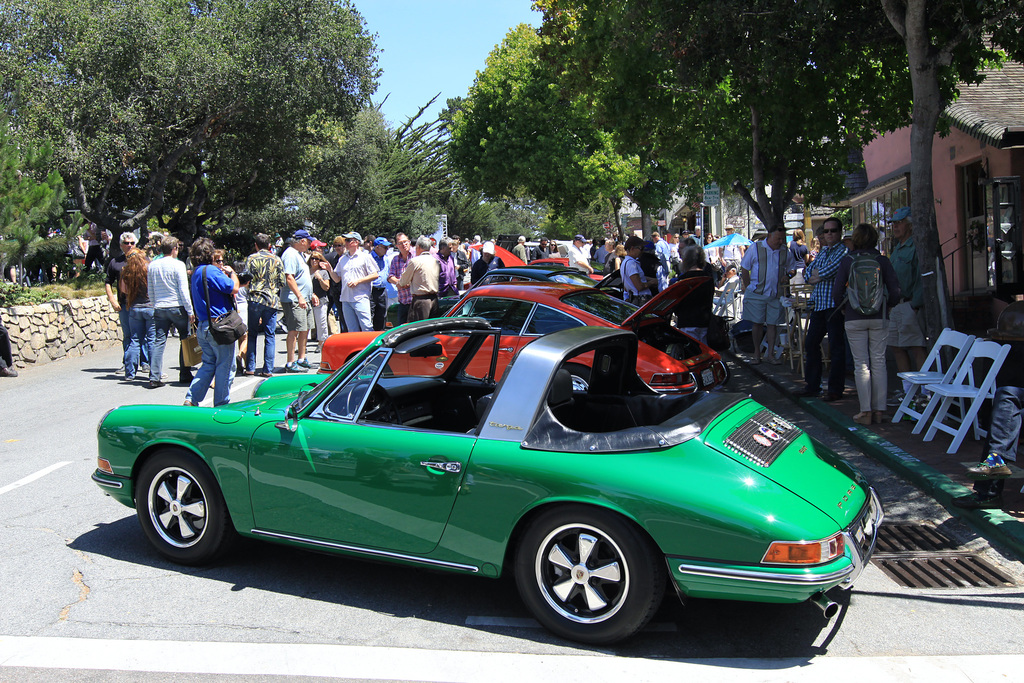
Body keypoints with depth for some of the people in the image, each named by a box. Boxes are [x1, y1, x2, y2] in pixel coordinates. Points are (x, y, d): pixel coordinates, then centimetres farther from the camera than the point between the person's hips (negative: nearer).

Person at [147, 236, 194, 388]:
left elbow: (150, 291, 15)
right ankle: (184, 375, 13)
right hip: (177, 307, -5)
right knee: (185, 340, 9)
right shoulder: (178, 265, -8)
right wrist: (190, 311, -6)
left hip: (159, 308, 5)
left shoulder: (152, 265, 9)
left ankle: (154, 377, -2)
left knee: (159, 342, 4)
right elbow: (183, 290, -10)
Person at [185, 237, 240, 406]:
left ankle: (191, 399, 9)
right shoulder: (211, 271, -15)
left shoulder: (196, 273, 15)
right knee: (225, 366, 2)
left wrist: (224, 274, 13)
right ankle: (221, 406, 8)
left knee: (208, 364, 18)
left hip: (203, 326, 9)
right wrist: (232, 273, -1)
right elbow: (234, 288, -19)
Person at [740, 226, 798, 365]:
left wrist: (788, 275, -3)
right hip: (757, 294, -2)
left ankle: (771, 354, 13)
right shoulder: (756, 248, -1)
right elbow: (744, 268, 2)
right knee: (757, 323, 2)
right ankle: (757, 353, 14)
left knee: (772, 324, 4)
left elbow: (792, 268, 20)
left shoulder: (785, 251, 8)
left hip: (776, 295, 2)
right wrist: (749, 287, -2)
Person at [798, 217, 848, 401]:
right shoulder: (822, 252, 19)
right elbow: (807, 274, 13)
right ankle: (813, 385, 20)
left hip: (834, 304, -8)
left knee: (836, 347, -2)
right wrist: (820, 276, -6)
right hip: (818, 303, 8)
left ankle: (835, 389, 5)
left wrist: (816, 273, 0)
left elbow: (830, 271, -19)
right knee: (811, 344, 10)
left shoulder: (844, 251, -6)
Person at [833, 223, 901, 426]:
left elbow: (837, 291, -4)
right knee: (879, 362, 7)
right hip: (878, 318, 1)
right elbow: (895, 292, -4)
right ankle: (879, 409, 8)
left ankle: (865, 411, 2)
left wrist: (843, 308, 14)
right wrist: (884, 304, 15)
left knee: (861, 364, 2)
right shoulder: (882, 261, 0)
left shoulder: (847, 261, -2)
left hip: (854, 318, -1)